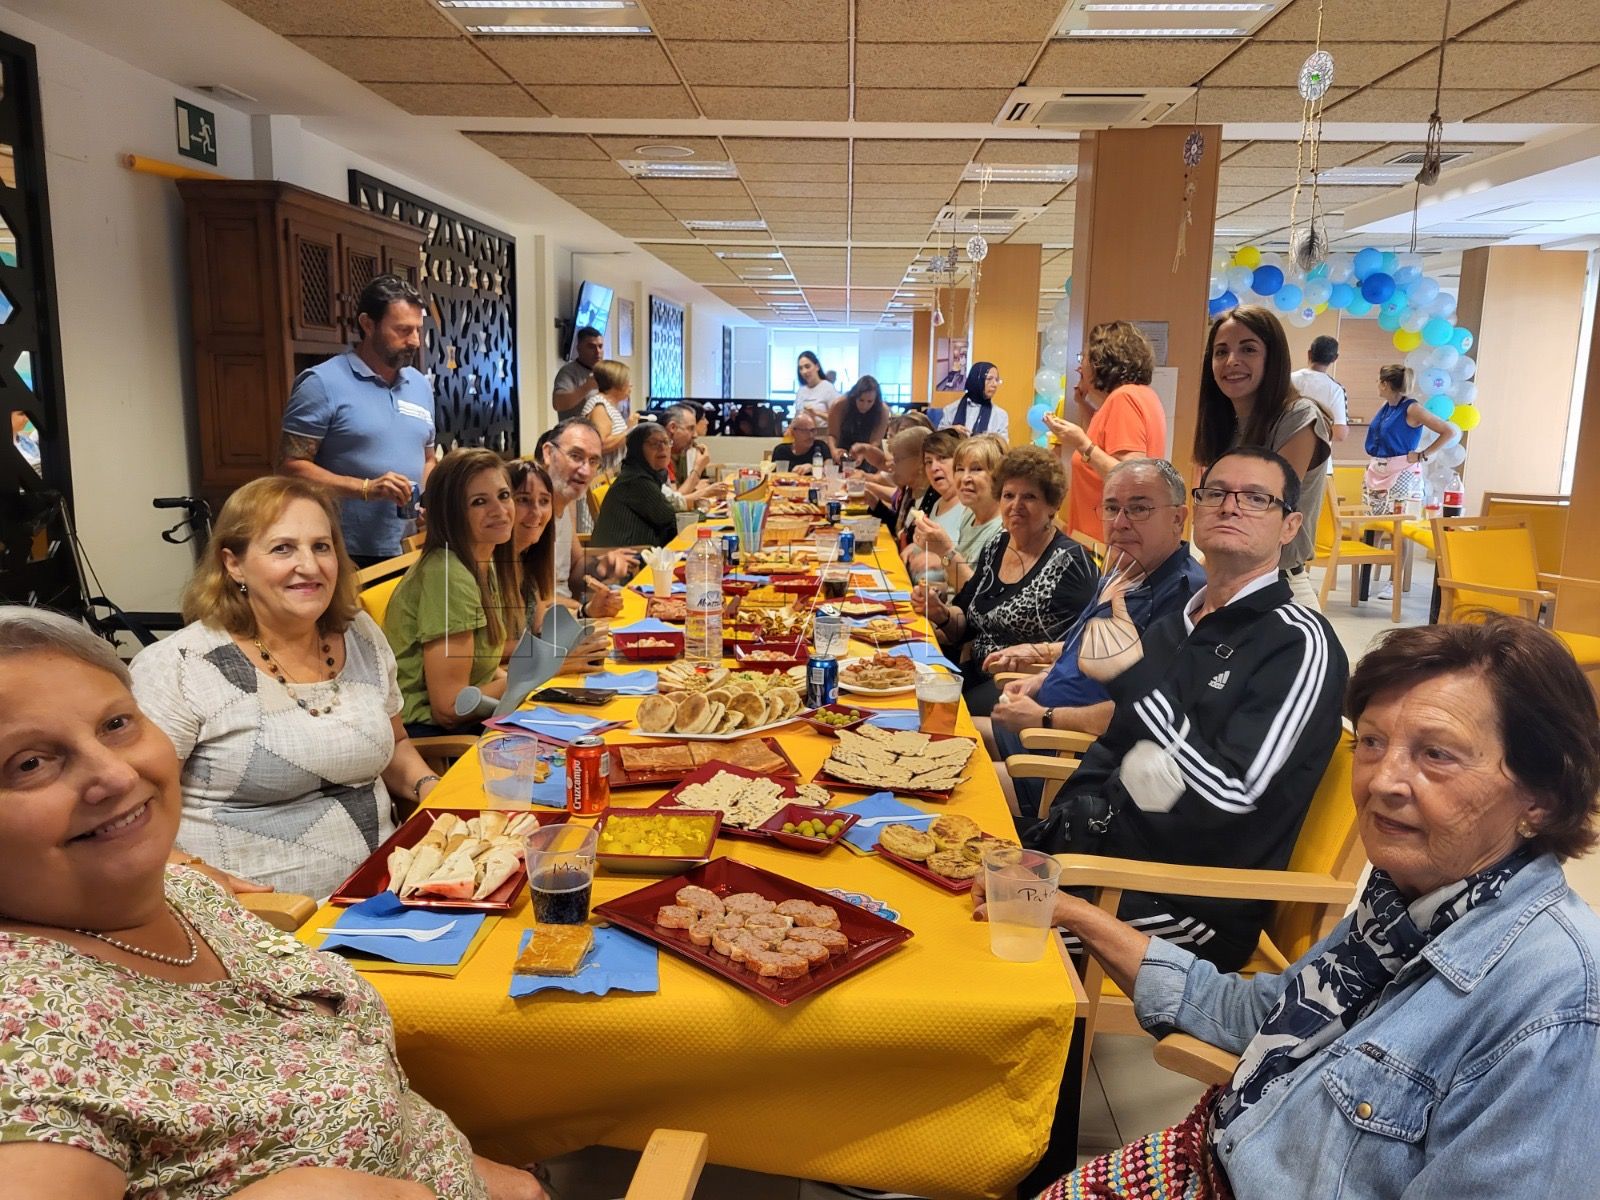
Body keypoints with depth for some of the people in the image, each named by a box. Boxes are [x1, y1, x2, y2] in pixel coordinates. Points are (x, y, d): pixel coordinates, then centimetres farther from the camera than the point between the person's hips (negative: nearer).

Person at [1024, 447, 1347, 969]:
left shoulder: (1299, 643, -11)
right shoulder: (1176, 624, 13)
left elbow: (1230, 796, -22)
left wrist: (1134, 679, -27)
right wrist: (1058, 832, 4)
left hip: (1188, 907, -7)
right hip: (1111, 848, 7)